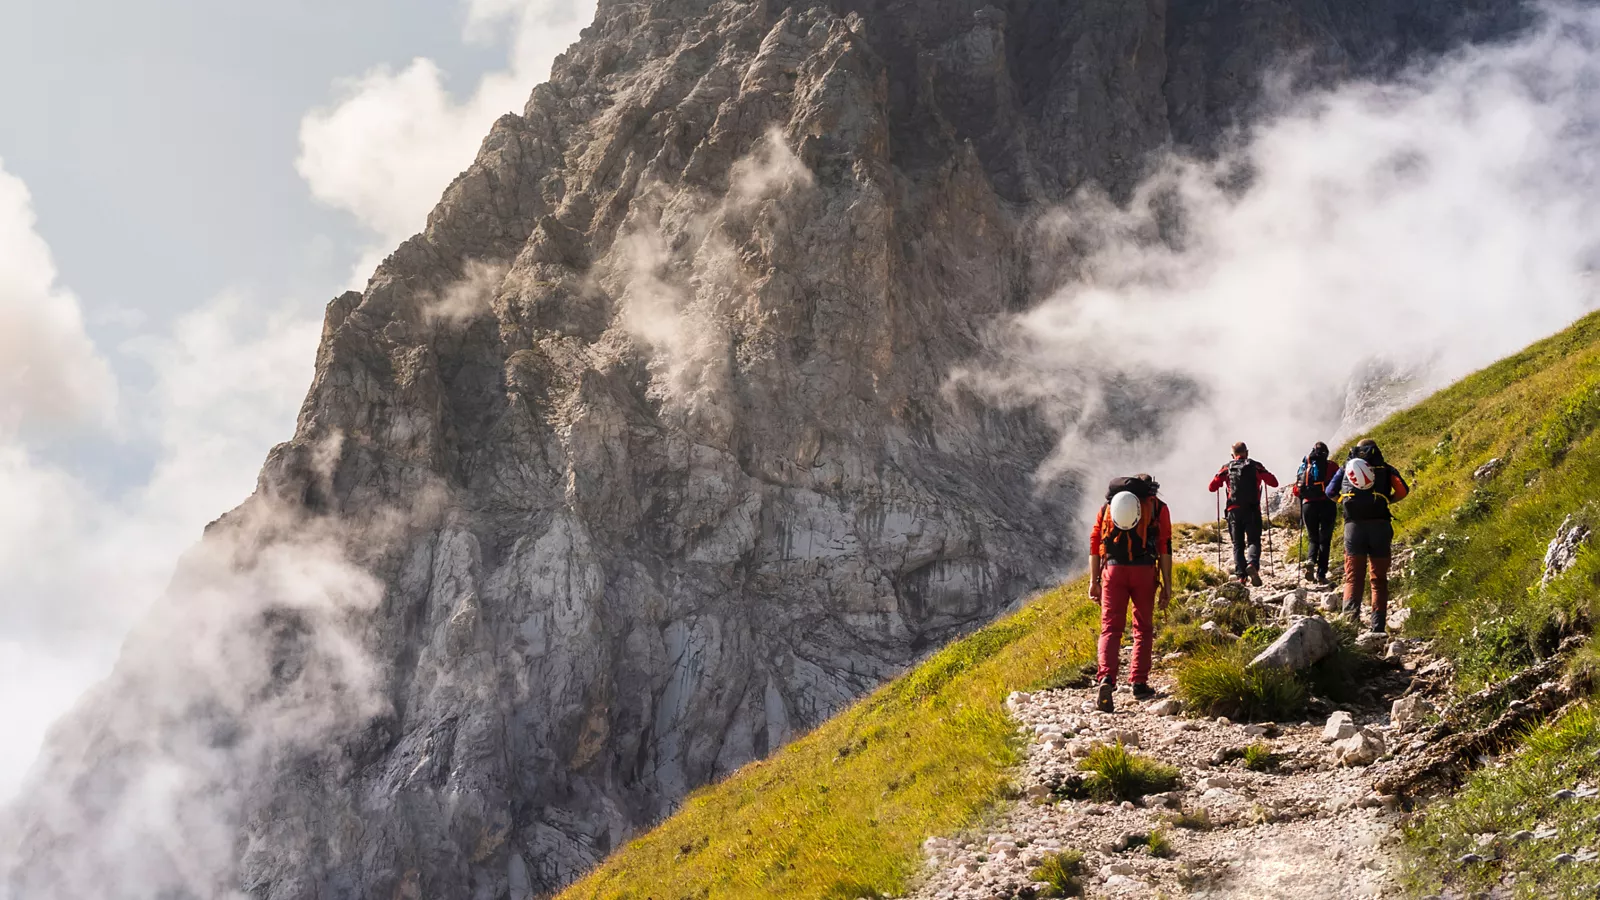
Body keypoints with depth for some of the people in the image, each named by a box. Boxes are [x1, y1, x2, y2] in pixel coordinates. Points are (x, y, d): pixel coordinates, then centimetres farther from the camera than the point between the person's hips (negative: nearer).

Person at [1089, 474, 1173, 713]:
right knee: (1143, 628, 14)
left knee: (1111, 628, -1)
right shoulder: (1157, 507, 11)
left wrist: (1094, 581, 12)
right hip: (1144, 570, -1)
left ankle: (1106, 679, -21)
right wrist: (1167, 584, 2)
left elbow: (1094, 543, 11)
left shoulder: (1109, 504, 18)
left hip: (1113, 569, 1)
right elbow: (1164, 547, 2)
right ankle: (1139, 683, 12)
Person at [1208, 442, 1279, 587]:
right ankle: (1252, 564, -28)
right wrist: (1262, 477, 26)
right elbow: (1274, 483, 6)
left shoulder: (1227, 468, 8)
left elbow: (1212, 487, 7)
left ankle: (1241, 574, -5)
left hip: (1234, 510, 1)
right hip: (1252, 510, -1)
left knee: (1238, 544, 8)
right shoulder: (1256, 466, 6)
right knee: (1253, 541, 1)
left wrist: (1222, 480, 28)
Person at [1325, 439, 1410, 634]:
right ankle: (1378, 625, 0)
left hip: (1354, 524, 0)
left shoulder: (1346, 468, 17)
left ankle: (1350, 615, -22)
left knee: (1353, 576, 1)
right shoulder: (1386, 469, 14)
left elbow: (1330, 492, 10)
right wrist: (1387, 500, 18)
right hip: (1380, 524, 0)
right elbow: (1403, 490, 1)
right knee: (1379, 579, 7)